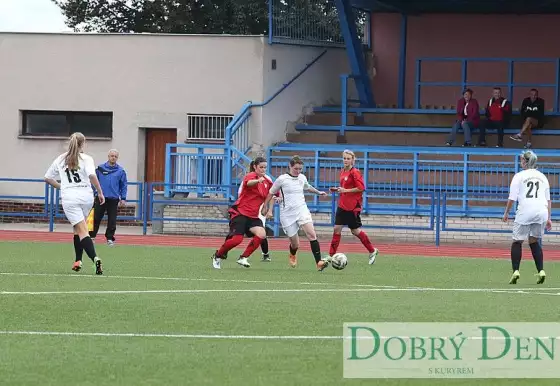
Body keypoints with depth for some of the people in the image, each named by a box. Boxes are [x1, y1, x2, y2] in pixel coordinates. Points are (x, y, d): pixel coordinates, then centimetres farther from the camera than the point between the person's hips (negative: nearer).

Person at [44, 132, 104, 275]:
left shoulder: (60, 160, 10)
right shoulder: (86, 159, 1)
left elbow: (48, 178, 18)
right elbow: (92, 176, -15)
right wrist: (100, 193, -9)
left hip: (69, 198, -1)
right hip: (86, 196, 1)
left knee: (82, 231, -8)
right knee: (78, 229, 21)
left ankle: (95, 259, -28)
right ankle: (78, 261, 18)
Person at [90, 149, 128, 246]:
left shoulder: (120, 171, 3)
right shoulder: (100, 168, 2)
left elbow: (124, 185, 6)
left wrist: (123, 198, 1)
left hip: (113, 199, 0)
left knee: (112, 220, 2)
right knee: (96, 218, 1)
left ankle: (110, 238, 11)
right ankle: (91, 236, 11)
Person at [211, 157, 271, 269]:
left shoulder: (266, 182, 11)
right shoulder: (251, 176, -11)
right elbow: (249, 183, -37)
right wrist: (258, 181, -60)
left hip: (252, 216, 7)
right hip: (240, 212, -7)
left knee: (261, 234, -19)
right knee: (237, 239, -16)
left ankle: (243, 258, -5)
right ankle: (217, 256, 11)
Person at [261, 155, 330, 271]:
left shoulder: (302, 178, 7)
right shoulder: (282, 179, -5)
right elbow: (271, 193, 9)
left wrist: (318, 192, 36)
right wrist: (265, 207, 13)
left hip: (302, 209, 3)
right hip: (287, 214, -3)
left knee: (311, 234, -22)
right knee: (295, 244, 3)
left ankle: (319, 262, -28)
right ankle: (292, 255, 41)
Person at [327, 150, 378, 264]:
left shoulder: (355, 172, -14)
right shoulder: (343, 172, 10)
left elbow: (361, 188, -19)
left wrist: (345, 190, -20)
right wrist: (337, 189, 4)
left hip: (353, 207, -7)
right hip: (342, 205, 7)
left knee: (355, 231, 3)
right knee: (337, 228, 0)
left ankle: (372, 251, 21)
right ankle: (331, 255, 3)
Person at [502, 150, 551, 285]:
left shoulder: (519, 176, 3)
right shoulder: (542, 176, 17)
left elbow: (512, 198, 0)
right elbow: (548, 199, 16)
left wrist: (506, 213, 12)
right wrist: (549, 218, 18)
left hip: (525, 211, -4)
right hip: (542, 211, 4)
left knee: (517, 241, 5)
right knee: (534, 241, 15)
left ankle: (515, 271, -9)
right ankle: (541, 271, 0)